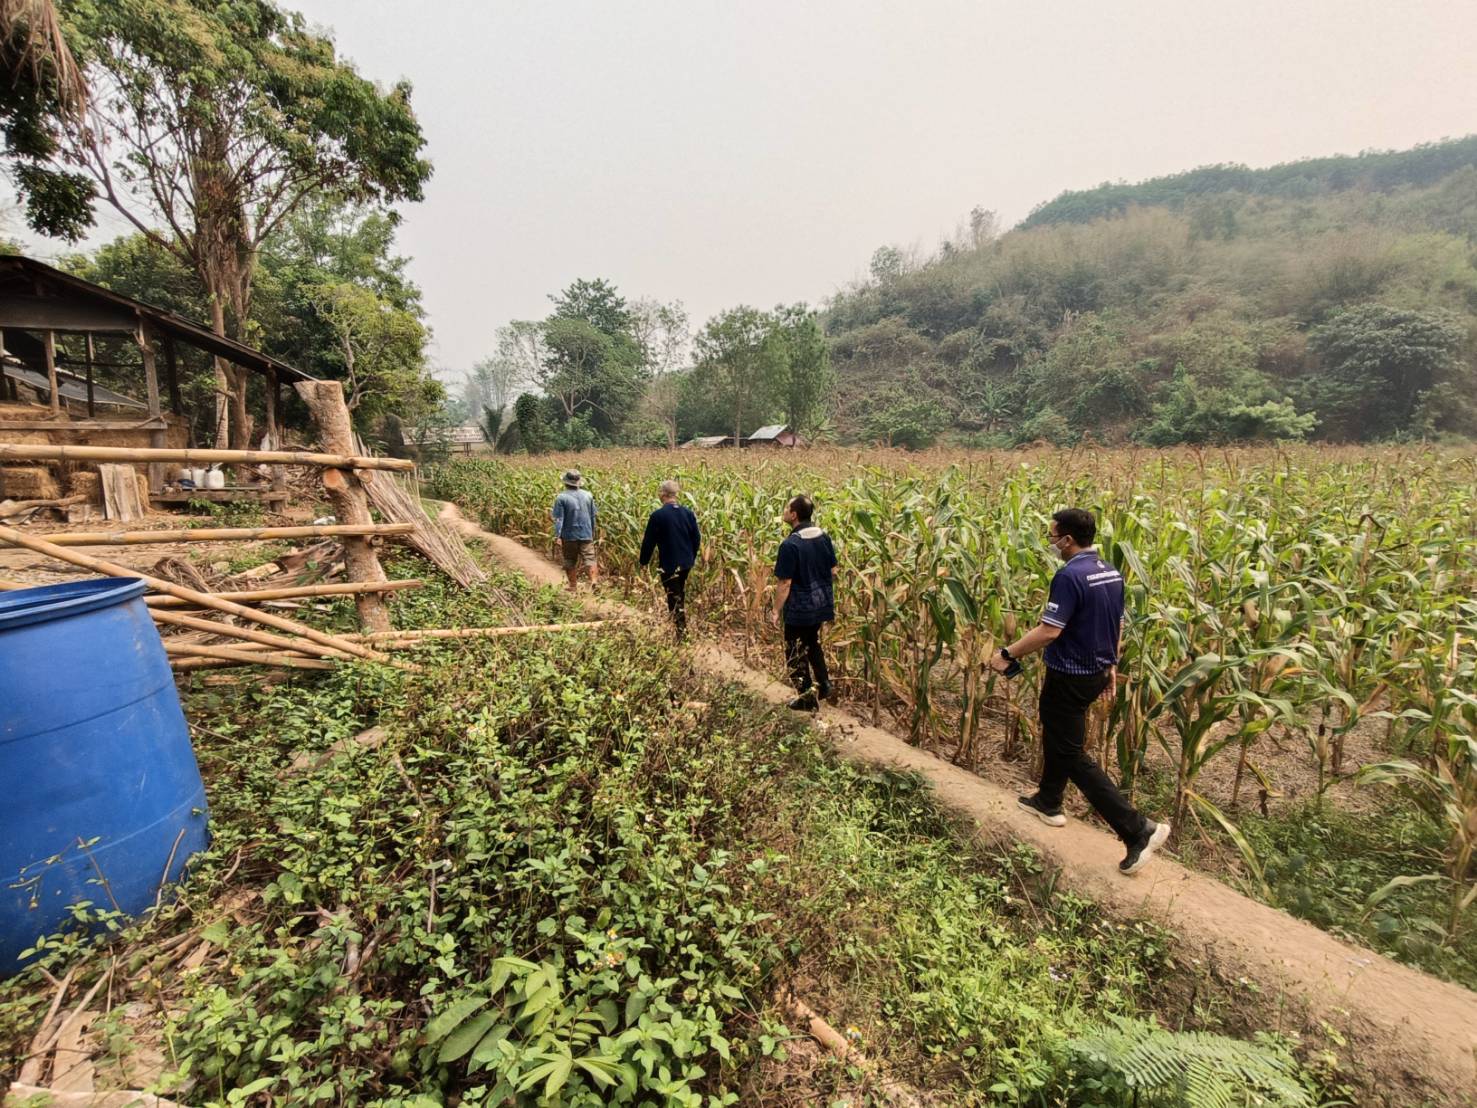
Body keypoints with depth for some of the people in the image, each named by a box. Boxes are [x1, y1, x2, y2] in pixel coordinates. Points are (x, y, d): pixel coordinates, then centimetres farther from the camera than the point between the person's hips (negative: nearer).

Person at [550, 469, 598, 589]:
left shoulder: (561, 498, -10)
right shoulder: (588, 495, 3)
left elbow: (559, 519, -13)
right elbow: (593, 516, 10)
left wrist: (557, 536, -13)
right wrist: (592, 532, 21)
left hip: (569, 535, -2)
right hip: (586, 534, 2)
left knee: (570, 560, 11)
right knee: (588, 558, 0)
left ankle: (573, 586, 16)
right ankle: (593, 581, -19)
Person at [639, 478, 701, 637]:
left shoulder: (657, 515, -17)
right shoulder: (688, 512, -3)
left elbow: (649, 542, -10)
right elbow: (697, 538, 6)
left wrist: (644, 561, 6)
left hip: (669, 564, -6)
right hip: (686, 563, 6)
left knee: (674, 599, 5)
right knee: (681, 595, 24)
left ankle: (681, 631, 8)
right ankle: (682, 625, 37)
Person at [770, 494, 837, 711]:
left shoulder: (790, 545, -23)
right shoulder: (823, 536, -2)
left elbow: (784, 583, -20)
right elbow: (833, 572, 6)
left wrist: (776, 610, -9)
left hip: (799, 609, -7)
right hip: (822, 604, 7)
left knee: (795, 654, 11)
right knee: (812, 643, 27)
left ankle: (808, 697, 21)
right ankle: (823, 686, 33)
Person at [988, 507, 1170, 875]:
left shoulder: (1070, 576, -25)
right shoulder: (1111, 573, 4)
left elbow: (1048, 631, -28)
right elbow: (1117, 625, 12)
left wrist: (1007, 655, -18)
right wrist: (1111, 666, 23)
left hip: (1070, 678, -9)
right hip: (1096, 673, 10)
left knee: (1072, 754, 2)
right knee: (1056, 734, 24)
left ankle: (1138, 828, 2)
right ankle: (1048, 802, 39)